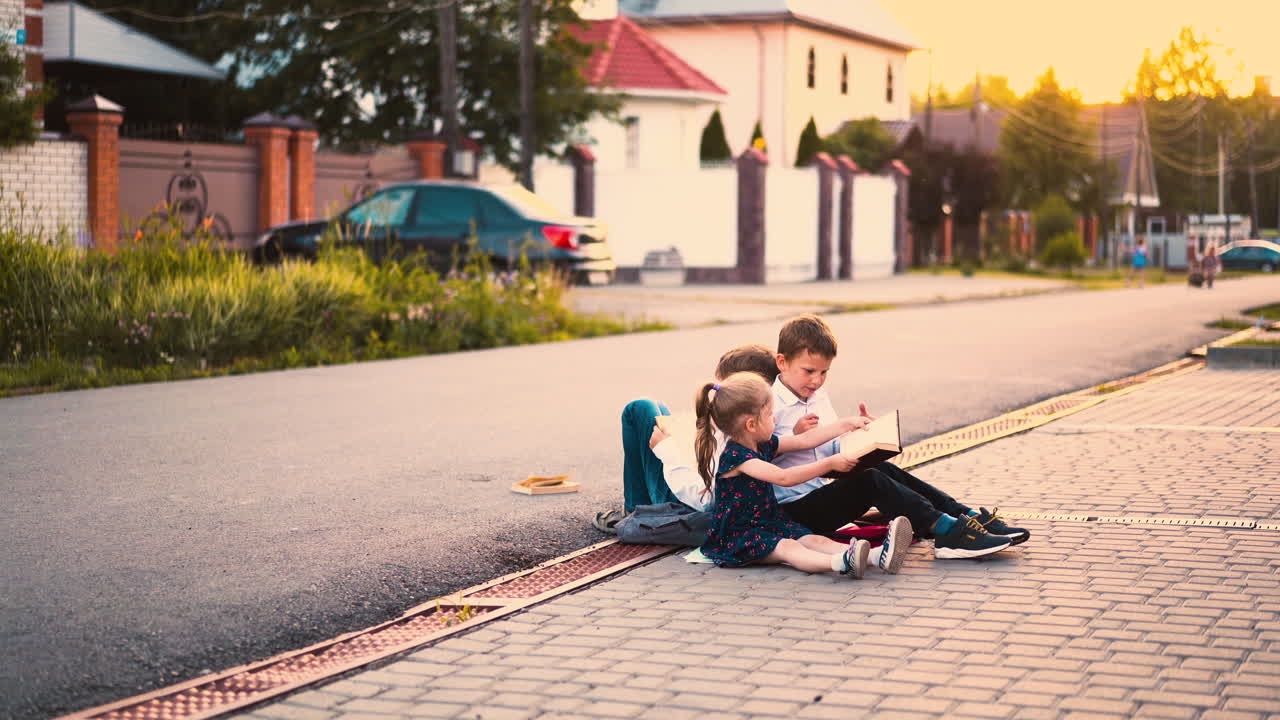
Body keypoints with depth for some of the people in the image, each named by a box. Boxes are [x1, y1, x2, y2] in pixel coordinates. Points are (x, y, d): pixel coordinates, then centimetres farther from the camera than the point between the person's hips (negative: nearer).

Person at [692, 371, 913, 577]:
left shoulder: (764, 445, 9)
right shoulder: (735, 456, -21)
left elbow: (805, 440, 17)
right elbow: (783, 478, -26)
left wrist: (847, 424, 19)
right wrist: (829, 464, -23)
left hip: (769, 523, 8)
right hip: (735, 536, -8)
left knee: (813, 540, -16)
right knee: (786, 547, -33)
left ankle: (878, 555, -40)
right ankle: (842, 563, -62)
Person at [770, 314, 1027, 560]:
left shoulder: (819, 397, 17)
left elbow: (834, 447, 20)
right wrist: (795, 436, -24)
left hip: (823, 492, 8)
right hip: (795, 509, -8)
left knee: (884, 470, -9)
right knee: (869, 481, -25)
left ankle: (971, 517, -15)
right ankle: (947, 531, -33)